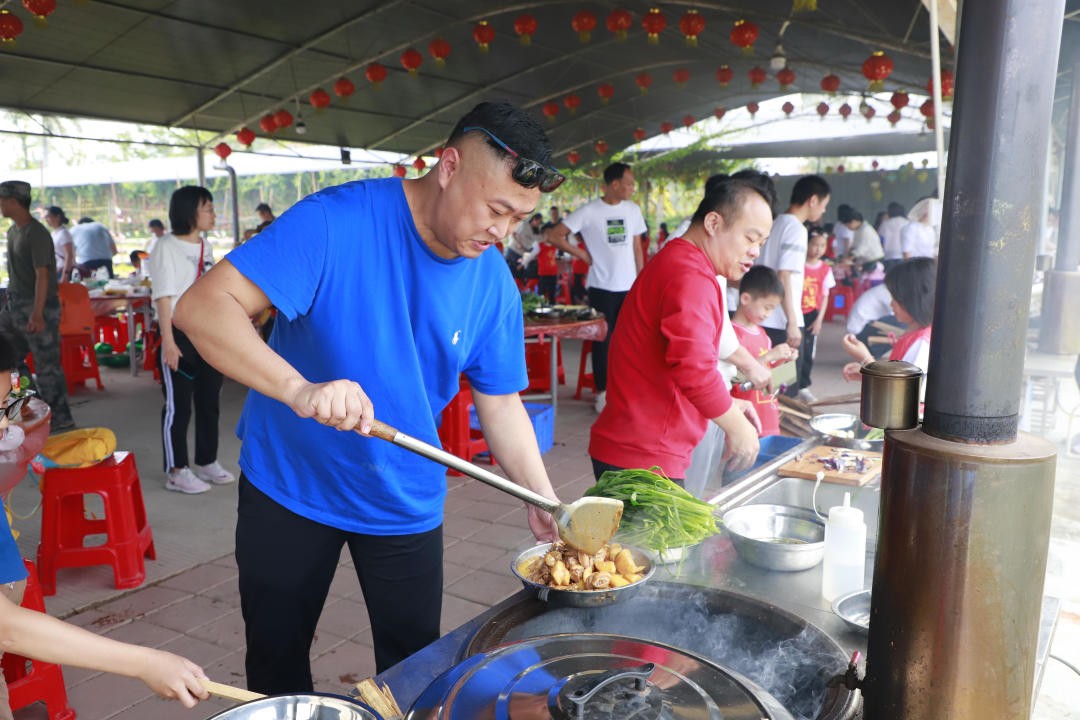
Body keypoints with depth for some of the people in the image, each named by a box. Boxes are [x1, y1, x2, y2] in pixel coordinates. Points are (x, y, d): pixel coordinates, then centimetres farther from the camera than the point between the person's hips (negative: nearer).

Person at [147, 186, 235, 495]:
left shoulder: (206, 247, 14)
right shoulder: (166, 247, -8)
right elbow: (163, 297, -13)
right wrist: (168, 342, -19)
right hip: (180, 335, -7)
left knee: (210, 401, 13)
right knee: (178, 405, 0)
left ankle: (207, 463, 26)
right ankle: (176, 472, 10)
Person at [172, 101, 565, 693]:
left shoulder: (494, 284, -9)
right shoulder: (336, 221, -23)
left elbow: (500, 402, 0)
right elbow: (201, 306, -29)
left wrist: (543, 501, -11)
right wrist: (299, 388, -44)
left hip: (405, 503, 3)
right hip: (288, 487, -2)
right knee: (276, 663, 17)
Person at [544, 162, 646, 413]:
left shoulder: (633, 210, 9)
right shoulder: (589, 212, -7)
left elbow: (637, 248, 14)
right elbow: (554, 235, -9)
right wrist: (582, 254, -7)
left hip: (629, 286, 4)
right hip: (602, 287, -4)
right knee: (603, 340, 2)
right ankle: (603, 392, 13)